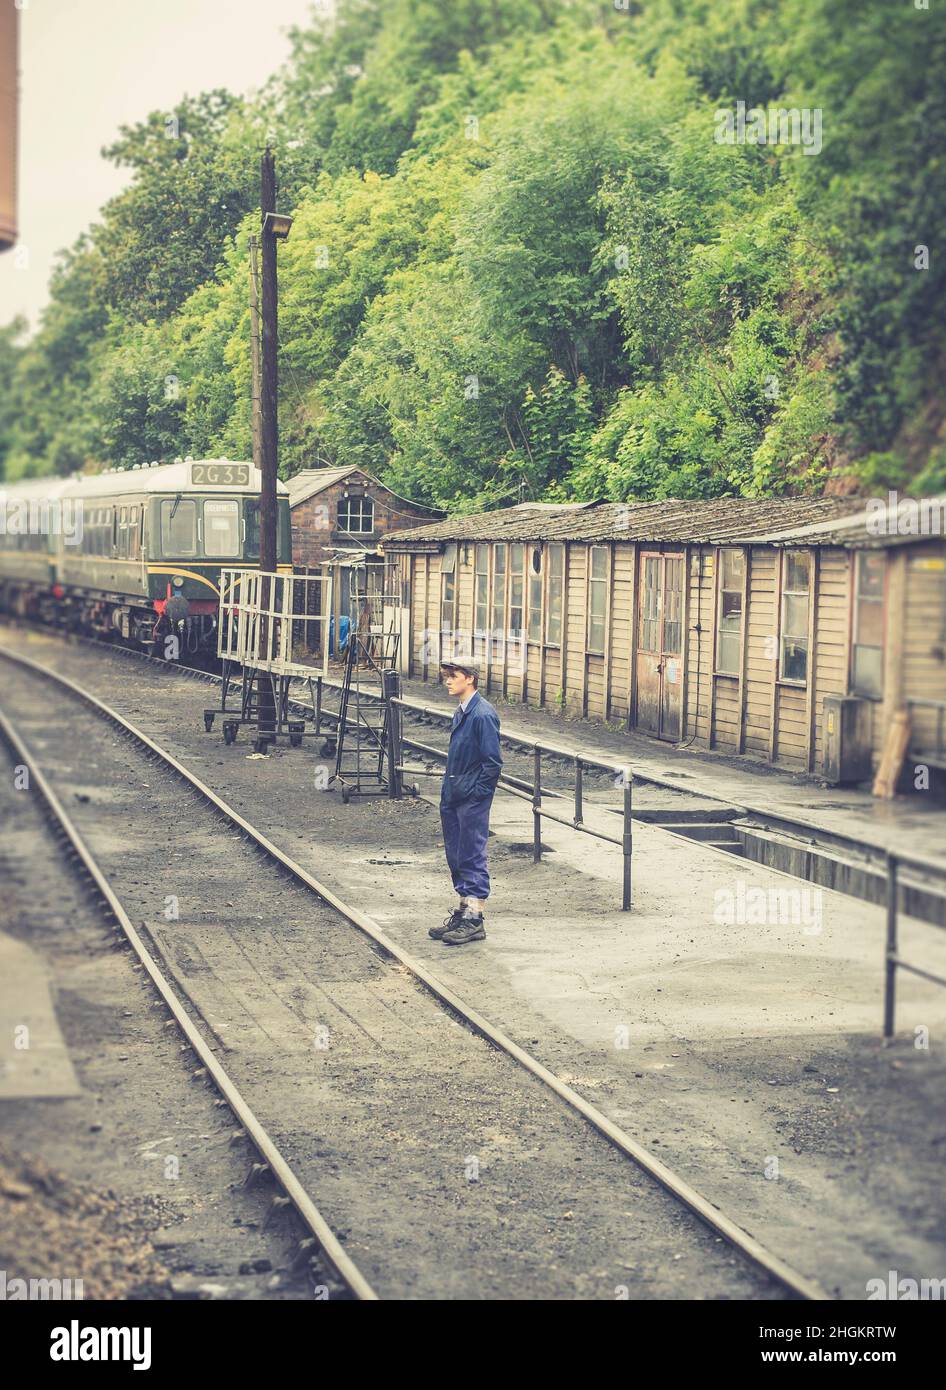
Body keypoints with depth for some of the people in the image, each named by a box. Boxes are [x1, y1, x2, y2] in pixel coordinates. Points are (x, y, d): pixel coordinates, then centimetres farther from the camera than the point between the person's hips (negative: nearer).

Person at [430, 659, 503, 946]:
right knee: (455, 856, 14)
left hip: (472, 800, -9)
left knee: (472, 857, -4)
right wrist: (450, 790, 15)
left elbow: (493, 762, -18)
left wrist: (477, 792, -14)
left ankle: (474, 921, 1)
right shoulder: (461, 713, 12)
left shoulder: (483, 715, -16)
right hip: (453, 798, 9)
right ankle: (463, 910, 24)